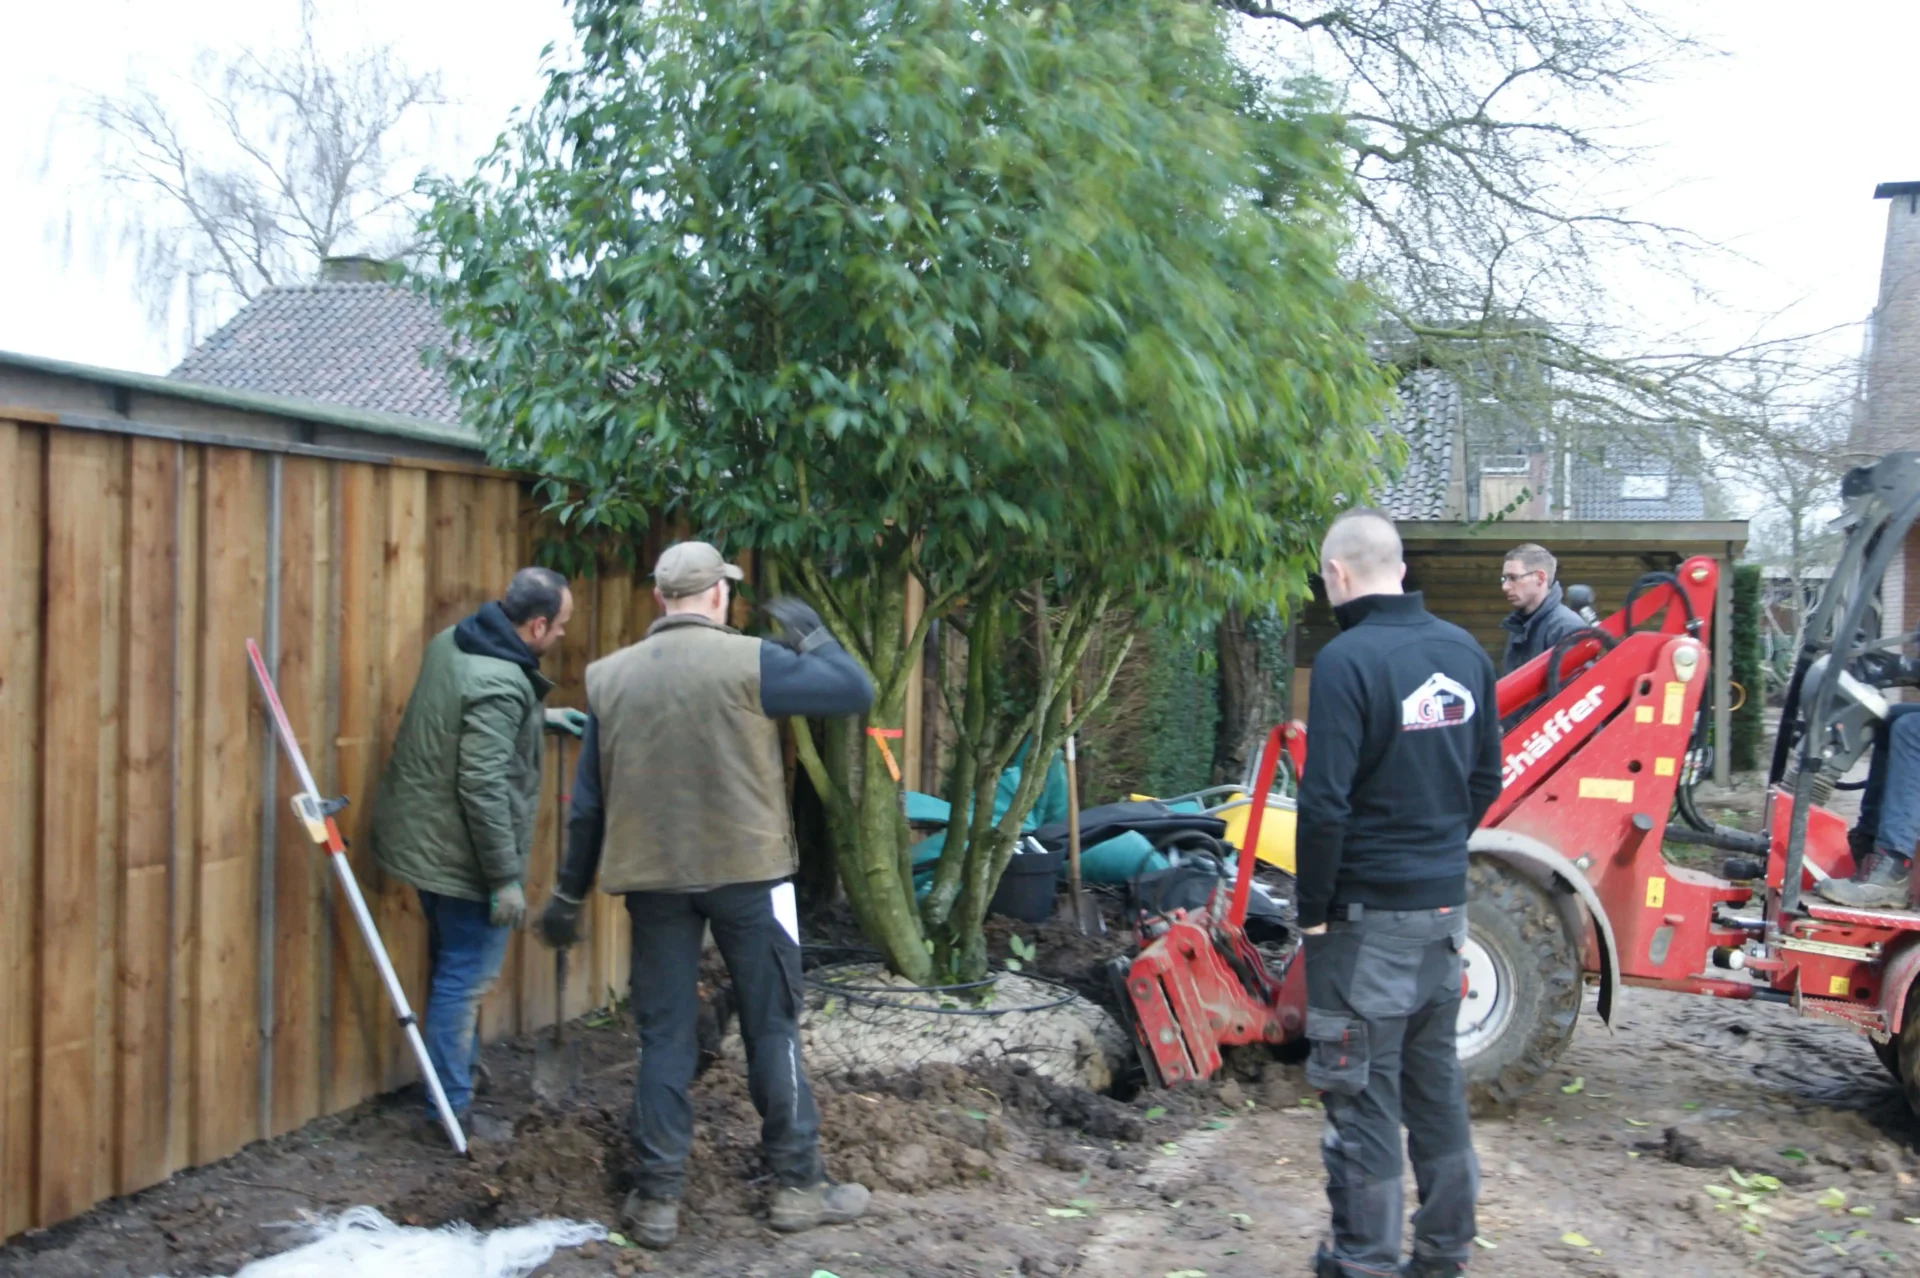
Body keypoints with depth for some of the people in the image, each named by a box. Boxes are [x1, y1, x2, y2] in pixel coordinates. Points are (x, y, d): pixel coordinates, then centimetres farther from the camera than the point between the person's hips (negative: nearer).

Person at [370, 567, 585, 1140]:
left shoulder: (452, 642, 3)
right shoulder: (500, 685, -27)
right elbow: (483, 788, -28)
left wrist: (540, 716, 28)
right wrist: (505, 877, -22)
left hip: (425, 838, 10)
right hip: (462, 856, -10)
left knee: (452, 967, 23)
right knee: (465, 978, 2)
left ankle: (460, 1072, 39)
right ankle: (449, 1111, 10)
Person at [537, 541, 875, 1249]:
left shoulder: (610, 676, 3)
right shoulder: (748, 661, -10)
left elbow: (588, 801, 6)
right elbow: (856, 691, -6)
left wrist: (570, 892, 15)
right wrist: (811, 633, 10)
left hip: (652, 877, 3)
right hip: (746, 870, -3)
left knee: (664, 1036, 10)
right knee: (773, 1026, 8)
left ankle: (657, 1197, 13)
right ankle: (799, 1185, 16)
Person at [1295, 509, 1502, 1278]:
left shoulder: (1347, 660, -17)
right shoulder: (1463, 652, 4)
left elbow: (1326, 802, -21)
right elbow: (1487, 779, 11)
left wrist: (1313, 910, -10)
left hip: (1369, 908, -7)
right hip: (1446, 902, 7)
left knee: (1362, 1087, 4)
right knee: (1435, 1075, 17)